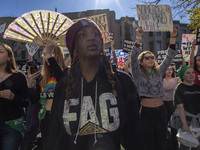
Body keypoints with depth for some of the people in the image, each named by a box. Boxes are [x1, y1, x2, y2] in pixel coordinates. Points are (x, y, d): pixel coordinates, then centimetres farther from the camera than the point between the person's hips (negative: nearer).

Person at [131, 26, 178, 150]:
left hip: (161, 110, 5)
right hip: (146, 111, -4)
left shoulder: (159, 72, 10)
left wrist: (173, 38, -1)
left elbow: (169, 57, 6)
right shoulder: (138, 74, -2)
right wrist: (139, 38, -22)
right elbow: (134, 57, -16)